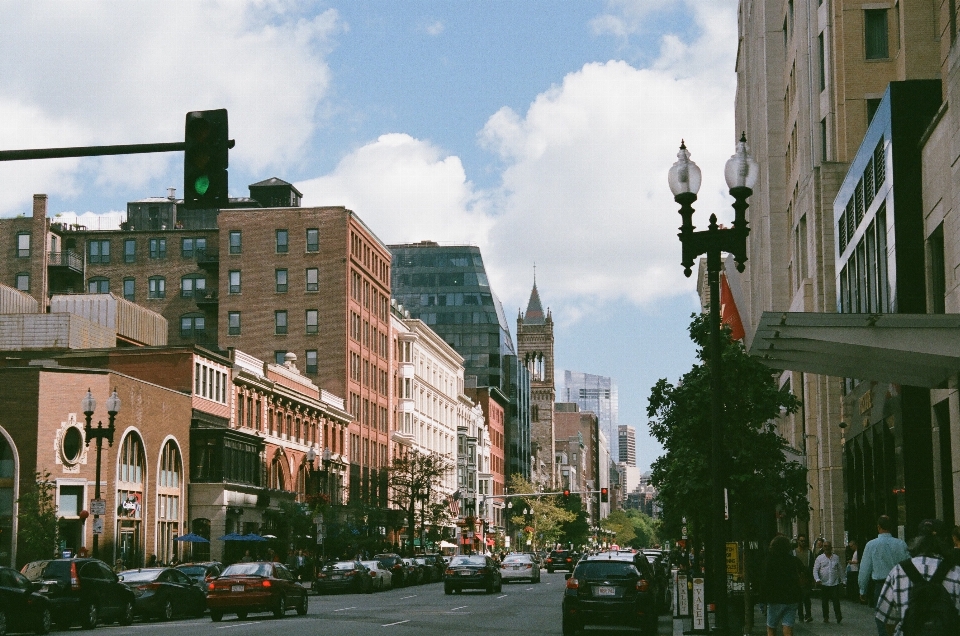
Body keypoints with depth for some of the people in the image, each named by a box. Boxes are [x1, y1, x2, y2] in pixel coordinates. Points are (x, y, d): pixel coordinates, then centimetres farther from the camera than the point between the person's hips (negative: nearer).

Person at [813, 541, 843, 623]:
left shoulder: (836, 557, 9)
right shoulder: (820, 558, 4)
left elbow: (839, 569, 17)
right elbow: (815, 570, 0)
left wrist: (841, 580, 16)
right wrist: (817, 579, -14)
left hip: (835, 583, 0)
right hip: (824, 583, 0)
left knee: (836, 600, -11)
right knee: (824, 602, 6)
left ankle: (838, 615, -5)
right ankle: (826, 617, 15)